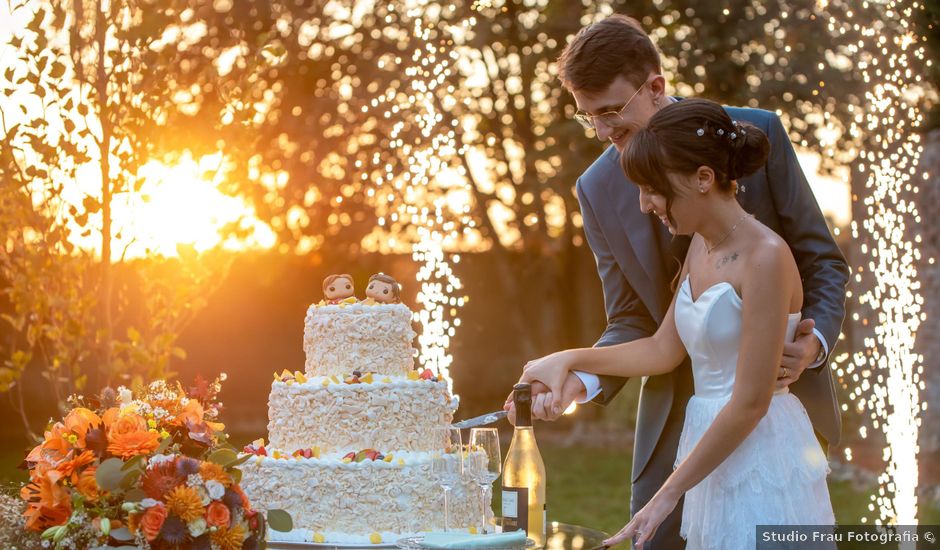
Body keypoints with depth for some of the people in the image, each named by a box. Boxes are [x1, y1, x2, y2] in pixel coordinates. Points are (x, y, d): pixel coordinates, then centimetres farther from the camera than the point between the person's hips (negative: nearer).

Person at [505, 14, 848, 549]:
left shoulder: (756, 133, -8)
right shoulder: (598, 188, -2)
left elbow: (824, 261, -2)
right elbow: (631, 321, 0)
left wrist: (816, 340, -21)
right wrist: (580, 381, -19)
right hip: (679, 409, 2)